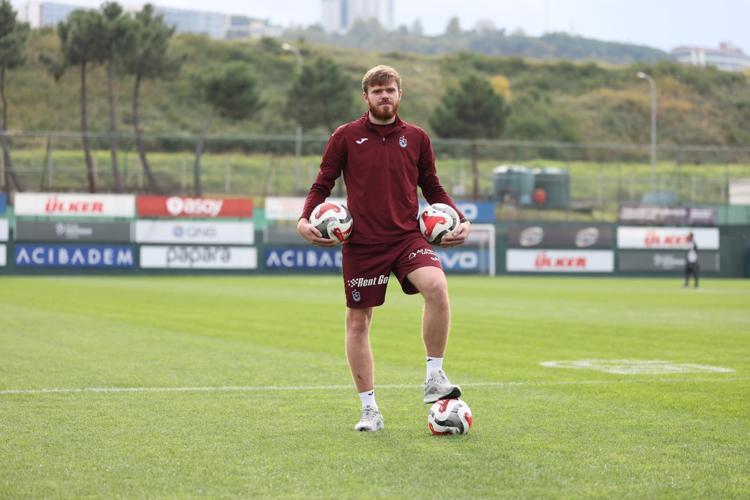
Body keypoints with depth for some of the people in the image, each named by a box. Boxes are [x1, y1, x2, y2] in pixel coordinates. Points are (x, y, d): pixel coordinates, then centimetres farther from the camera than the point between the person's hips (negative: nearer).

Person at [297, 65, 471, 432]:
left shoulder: (416, 138, 9)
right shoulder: (345, 137, 3)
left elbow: (432, 188, 17)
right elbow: (322, 185, 6)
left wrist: (459, 219, 2)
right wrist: (305, 219, -11)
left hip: (407, 237, 0)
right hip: (361, 243, 0)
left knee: (436, 285, -28)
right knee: (358, 321, 4)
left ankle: (434, 378, -15)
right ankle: (369, 409, 18)